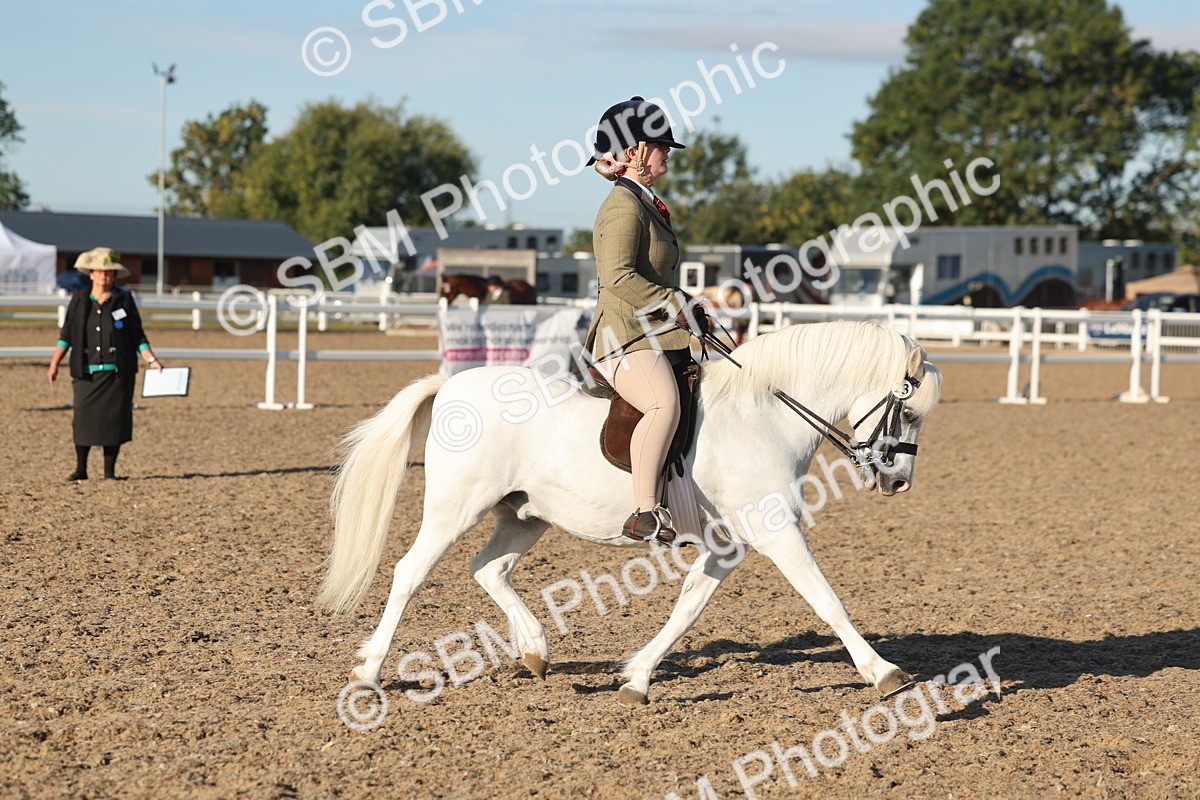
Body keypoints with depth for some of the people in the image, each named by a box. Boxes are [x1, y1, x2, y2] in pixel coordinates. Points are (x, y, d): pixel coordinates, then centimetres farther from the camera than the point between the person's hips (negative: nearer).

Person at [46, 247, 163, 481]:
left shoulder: (124, 300, 5)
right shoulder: (79, 300, 7)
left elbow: (137, 337, 7)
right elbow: (66, 335, 9)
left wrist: (152, 360, -4)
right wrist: (54, 363, 0)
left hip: (118, 373, 0)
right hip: (87, 373, 0)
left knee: (114, 419, -1)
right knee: (84, 418, -4)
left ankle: (110, 470, 8)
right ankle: (80, 470, 6)